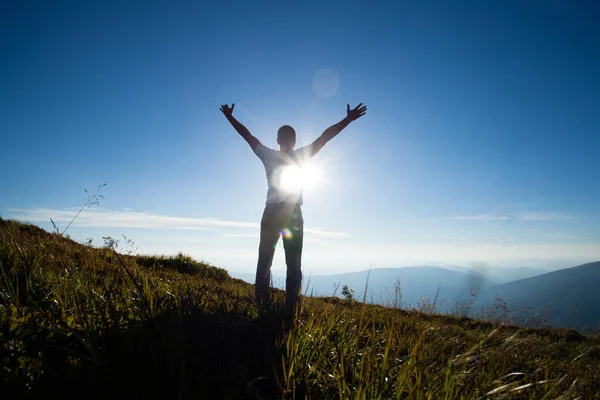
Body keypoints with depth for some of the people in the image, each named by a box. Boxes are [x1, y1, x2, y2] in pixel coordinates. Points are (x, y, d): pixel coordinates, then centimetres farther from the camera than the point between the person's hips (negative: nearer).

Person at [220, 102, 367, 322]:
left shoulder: (268, 155, 7)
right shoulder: (299, 156, 2)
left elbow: (247, 135, 16)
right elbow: (325, 137, 2)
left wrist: (229, 116, 28)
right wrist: (349, 119, 5)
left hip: (271, 213, 2)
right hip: (293, 213, -2)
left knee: (264, 261, 5)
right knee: (294, 264, 0)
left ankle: (261, 306, 0)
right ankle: (290, 311, -6)